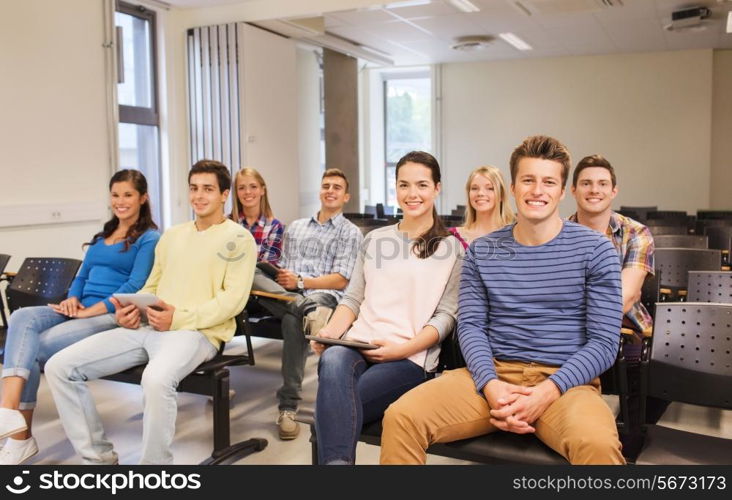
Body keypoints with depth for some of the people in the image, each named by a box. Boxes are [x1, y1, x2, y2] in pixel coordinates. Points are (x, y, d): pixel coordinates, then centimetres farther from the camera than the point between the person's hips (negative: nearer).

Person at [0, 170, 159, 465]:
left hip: (114, 316, -7)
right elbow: (82, 276, 22)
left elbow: (135, 286, -12)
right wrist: (72, 299, -1)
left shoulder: (149, 238, -1)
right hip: (80, 310, 7)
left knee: (35, 347, -23)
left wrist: (91, 311, -19)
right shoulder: (102, 236, 24)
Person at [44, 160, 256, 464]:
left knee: (157, 380, -40)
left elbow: (234, 298, -10)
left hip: (198, 332, -7)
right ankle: (98, 457, 3)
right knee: (60, 367, -6)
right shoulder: (173, 234, 23)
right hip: (147, 327, 7)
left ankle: (154, 461, -16)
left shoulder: (237, 238, 0)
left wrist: (179, 318, -20)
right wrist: (131, 309, 1)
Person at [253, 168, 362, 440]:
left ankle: (288, 406, -34)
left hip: (324, 295, -4)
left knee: (293, 320, -39)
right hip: (286, 293, 4)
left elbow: (340, 280, 0)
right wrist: (279, 276, -3)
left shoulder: (351, 233, 12)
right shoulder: (295, 227, 28)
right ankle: (309, 312, -50)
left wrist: (301, 282, -12)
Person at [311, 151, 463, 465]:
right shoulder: (374, 239, 20)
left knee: (333, 407, -30)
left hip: (411, 358, -3)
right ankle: (337, 461, -38)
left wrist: (402, 348, -14)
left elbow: (447, 315, 1)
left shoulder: (453, 249, 7)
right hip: (358, 345, 3)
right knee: (332, 360, -36)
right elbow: (353, 298, 16)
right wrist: (331, 331, -5)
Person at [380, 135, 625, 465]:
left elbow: (604, 342, -2)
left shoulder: (594, 249, 2)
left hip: (565, 381, -2)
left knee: (597, 444, -36)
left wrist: (546, 392, -16)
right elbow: (470, 325, 5)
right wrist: (491, 385, -14)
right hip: (494, 375, 3)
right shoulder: (480, 252, 10)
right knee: (400, 418, -19)